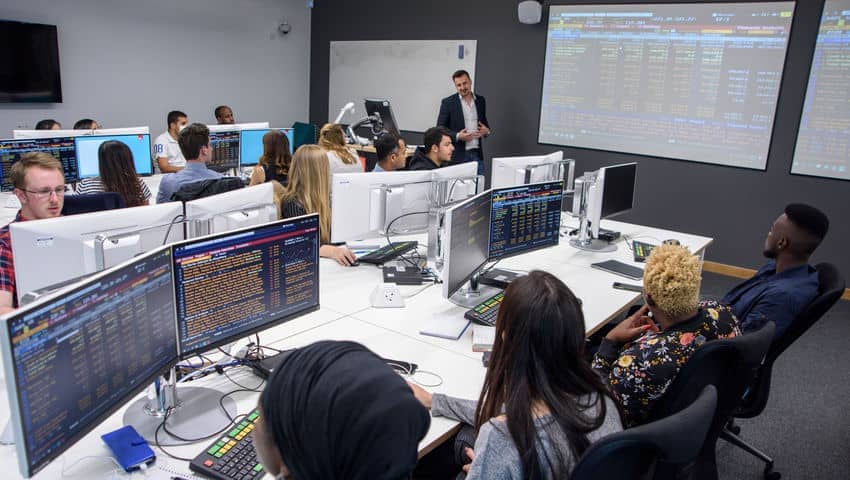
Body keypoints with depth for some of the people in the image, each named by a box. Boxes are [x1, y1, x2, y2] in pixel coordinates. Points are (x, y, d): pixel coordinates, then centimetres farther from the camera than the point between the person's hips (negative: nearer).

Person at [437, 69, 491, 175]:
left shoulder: (480, 100, 10)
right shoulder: (448, 102, -3)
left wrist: (486, 130, -2)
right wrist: (457, 136, -19)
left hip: (477, 154, 4)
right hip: (457, 155, -4)